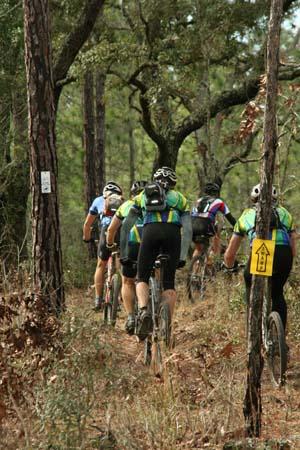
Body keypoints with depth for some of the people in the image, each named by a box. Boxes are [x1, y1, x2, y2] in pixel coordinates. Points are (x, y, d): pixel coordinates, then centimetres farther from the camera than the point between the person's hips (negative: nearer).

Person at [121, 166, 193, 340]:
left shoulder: (143, 195, 30)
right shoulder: (180, 198, 28)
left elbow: (126, 226, 26)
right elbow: (188, 229, 15)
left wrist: (124, 253, 31)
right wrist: (183, 257, 15)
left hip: (151, 231, 0)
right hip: (173, 233, 0)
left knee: (142, 278, 11)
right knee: (169, 282, 10)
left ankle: (143, 311, -17)